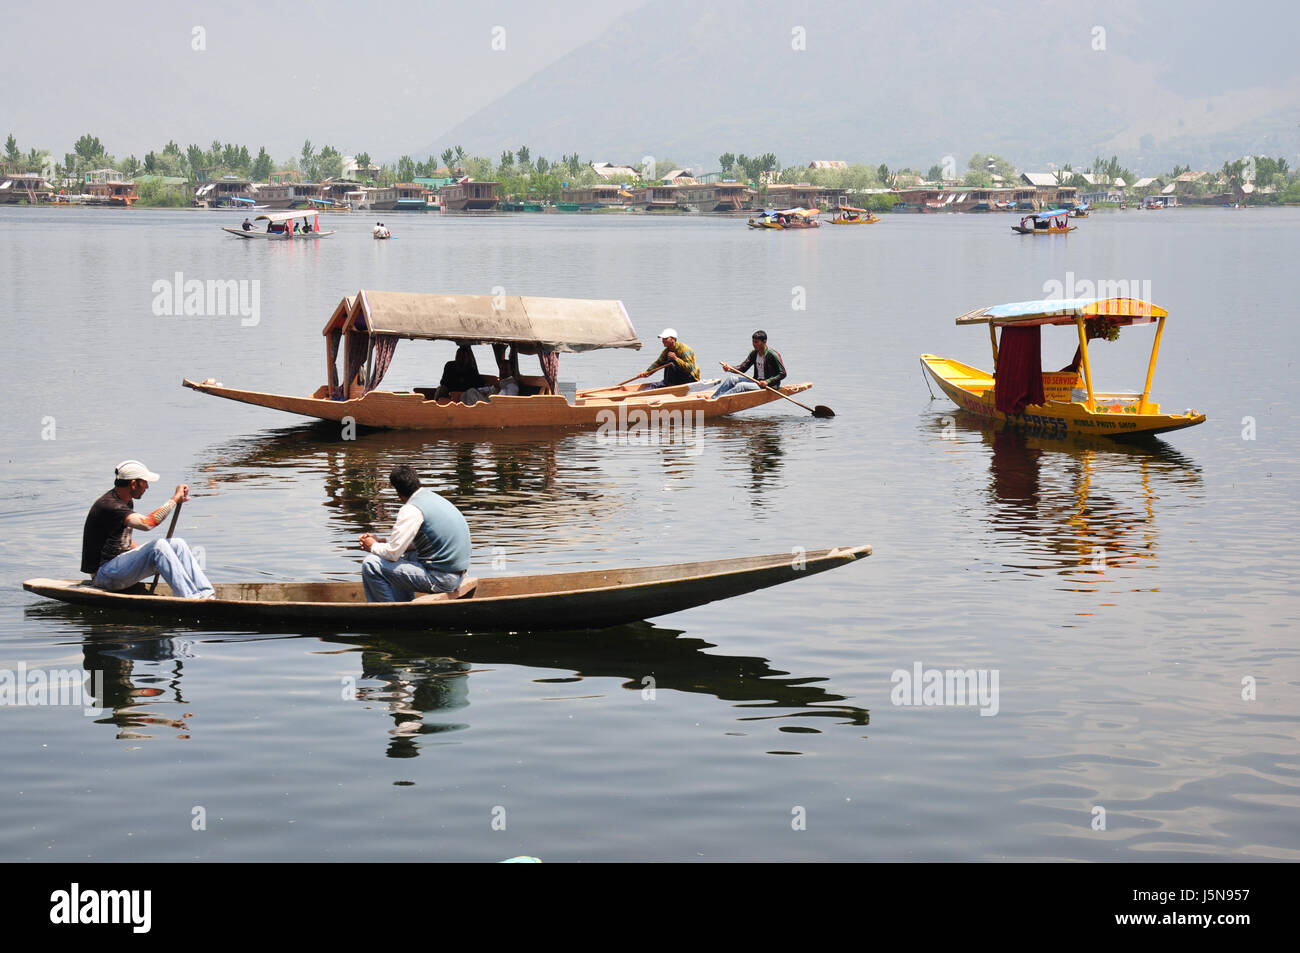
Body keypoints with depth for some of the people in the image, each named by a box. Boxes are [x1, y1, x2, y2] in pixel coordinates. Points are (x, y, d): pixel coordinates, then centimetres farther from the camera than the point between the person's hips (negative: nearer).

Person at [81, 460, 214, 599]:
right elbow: (146, 523, -36)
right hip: (103, 575, -10)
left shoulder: (125, 502, 11)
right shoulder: (108, 505, -22)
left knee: (177, 544, -6)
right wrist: (175, 500, -27)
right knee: (159, 546, -27)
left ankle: (206, 595, -17)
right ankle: (191, 598, -31)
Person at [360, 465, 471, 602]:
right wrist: (380, 541, 20)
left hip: (441, 580, -9)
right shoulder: (434, 498, 14)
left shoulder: (411, 510, -15)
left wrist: (373, 547, 6)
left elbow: (392, 553, -14)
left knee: (371, 564, -8)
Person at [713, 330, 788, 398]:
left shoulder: (772, 355, -14)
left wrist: (767, 382, -24)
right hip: (756, 381, 8)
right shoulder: (754, 354, 7)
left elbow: (783, 374, -14)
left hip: (770, 386, -8)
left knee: (741, 386, -27)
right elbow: (742, 368, 6)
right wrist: (730, 369, -13)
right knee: (732, 379, -9)